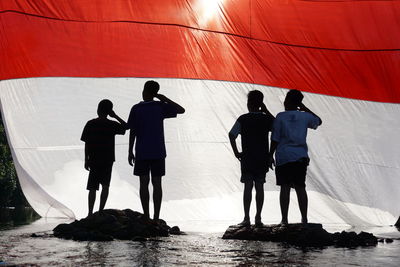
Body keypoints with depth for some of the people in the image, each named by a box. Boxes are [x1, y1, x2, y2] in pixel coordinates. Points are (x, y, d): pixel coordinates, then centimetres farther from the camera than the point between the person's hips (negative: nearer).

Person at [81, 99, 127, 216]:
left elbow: (86, 144, -1)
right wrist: (115, 116, 8)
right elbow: (125, 126, 11)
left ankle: (90, 212, 2)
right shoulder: (112, 125, -5)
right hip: (108, 160, -1)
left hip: (93, 160, 1)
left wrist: (86, 160, 5)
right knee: (105, 186, 8)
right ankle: (100, 211, 3)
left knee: (92, 188, 5)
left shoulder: (90, 124, -2)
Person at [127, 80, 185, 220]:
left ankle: (146, 216, 1)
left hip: (142, 153, -1)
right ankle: (156, 217, 2)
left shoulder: (136, 109, -3)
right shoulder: (161, 107, 0)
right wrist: (165, 100, 8)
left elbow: (133, 132, -3)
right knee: (157, 183, 3)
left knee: (144, 183, 3)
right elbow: (181, 110, 9)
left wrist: (130, 151, 3)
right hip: (158, 152, 1)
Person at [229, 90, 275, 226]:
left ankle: (246, 218, -2)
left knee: (248, 187, 1)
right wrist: (266, 111, 13)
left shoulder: (243, 119, -4)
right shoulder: (266, 119, 0)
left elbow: (232, 135, -13)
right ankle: (258, 218, 6)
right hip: (263, 159, 2)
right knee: (259, 187, 6)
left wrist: (236, 152, -5)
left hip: (247, 158, -2)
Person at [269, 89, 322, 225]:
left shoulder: (280, 117, -3)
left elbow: (275, 139, -4)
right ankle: (304, 218, 8)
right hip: (300, 157, 2)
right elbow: (318, 121, 26)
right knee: (300, 188, 7)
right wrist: (305, 109, 24)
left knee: (285, 188, -2)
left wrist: (271, 155, 4)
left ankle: (284, 219, -2)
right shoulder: (304, 116, 5)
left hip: (283, 157, -2)